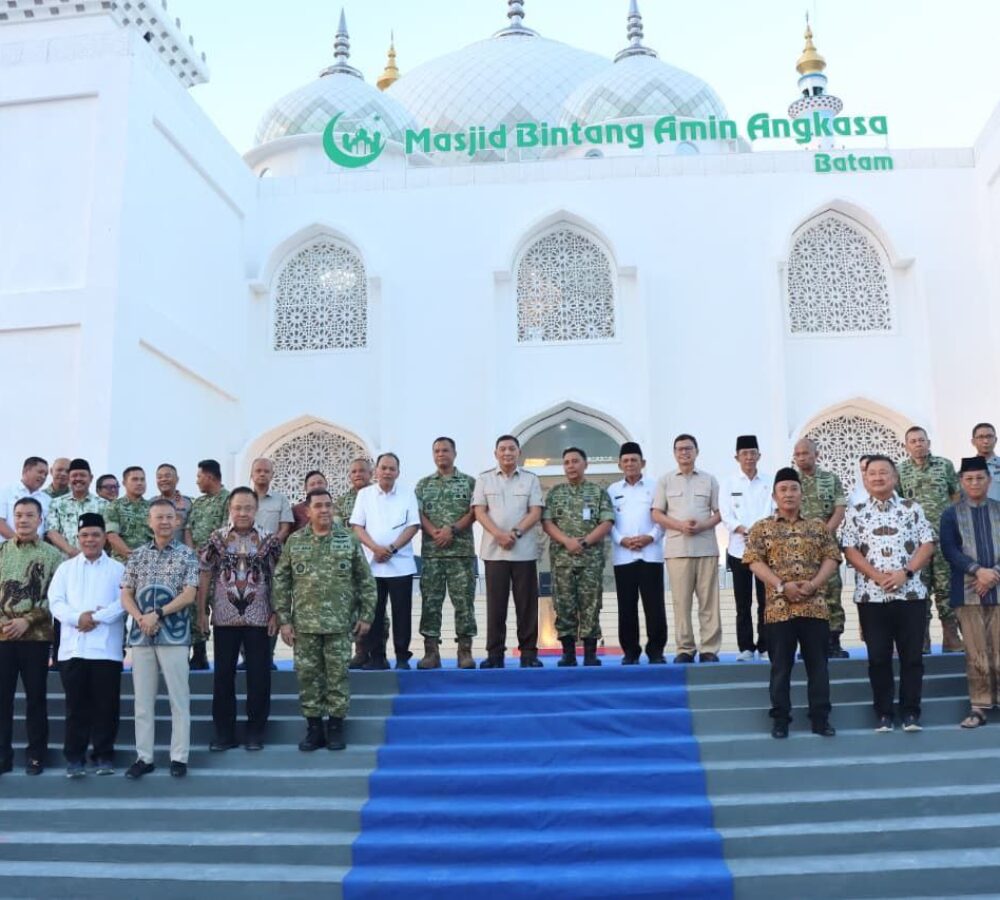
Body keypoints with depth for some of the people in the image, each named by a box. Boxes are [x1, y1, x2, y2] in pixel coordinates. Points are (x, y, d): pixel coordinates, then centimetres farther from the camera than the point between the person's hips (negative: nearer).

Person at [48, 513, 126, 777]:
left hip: (106, 649, -1)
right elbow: (55, 602, 3)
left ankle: (104, 755, 12)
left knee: (106, 705, 2)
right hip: (73, 648, 2)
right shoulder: (65, 568, 14)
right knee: (76, 705, 5)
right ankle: (75, 757, 13)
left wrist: (97, 618, -16)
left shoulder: (118, 569, 7)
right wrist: (77, 617, -14)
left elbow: (124, 601, -5)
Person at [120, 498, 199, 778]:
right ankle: (144, 757, 14)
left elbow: (189, 595, -6)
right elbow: (126, 595, 7)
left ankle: (179, 757, 7)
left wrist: (157, 614, -14)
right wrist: (140, 618, -11)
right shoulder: (137, 555, 10)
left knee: (179, 698, 0)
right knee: (142, 699, 7)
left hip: (174, 635, -3)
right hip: (140, 635, 3)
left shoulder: (187, 555, 1)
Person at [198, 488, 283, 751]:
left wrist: (276, 614, -5)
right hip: (224, 618, 1)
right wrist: (201, 611, 1)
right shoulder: (217, 538, 2)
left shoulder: (269, 540, -1)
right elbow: (205, 575, 6)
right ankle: (224, 732, 17)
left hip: (259, 619, -1)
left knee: (259, 676, 3)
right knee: (223, 675, 7)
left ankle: (256, 732, 15)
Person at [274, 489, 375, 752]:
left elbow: (365, 581, 4)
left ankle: (336, 727, 16)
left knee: (338, 675, 4)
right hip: (304, 624, 1)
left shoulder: (349, 540, 1)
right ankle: (313, 727, 19)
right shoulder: (294, 542, 3)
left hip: (340, 624, -1)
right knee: (308, 676, 7)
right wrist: (284, 620, 0)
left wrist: (366, 615, 0)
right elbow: (281, 582, 4)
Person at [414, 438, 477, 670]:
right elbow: (418, 514, 4)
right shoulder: (423, 484, 14)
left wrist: (452, 530, -14)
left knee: (464, 601, -2)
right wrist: (434, 532, -13)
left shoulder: (469, 482, 8)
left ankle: (465, 651, 3)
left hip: (462, 551, -2)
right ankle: (431, 651, 5)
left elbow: (474, 512, -1)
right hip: (431, 552, 2)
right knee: (430, 601, 1)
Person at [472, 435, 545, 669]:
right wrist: (499, 534, -14)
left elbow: (535, 512, 0)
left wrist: (516, 533, -15)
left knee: (526, 603, 2)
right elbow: (479, 512, 1)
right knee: (495, 603, 2)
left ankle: (528, 652, 8)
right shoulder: (484, 479, 8)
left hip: (524, 551, 0)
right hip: (494, 551, 0)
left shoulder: (531, 479, 7)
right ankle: (495, 653, 7)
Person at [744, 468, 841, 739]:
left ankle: (820, 717, 12)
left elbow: (831, 558, 5)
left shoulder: (819, 526, 10)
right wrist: (781, 586, -15)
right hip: (779, 607, -1)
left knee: (818, 663, 4)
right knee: (781, 665, 3)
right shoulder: (761, 528, 4)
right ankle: (780, 718, 11)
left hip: (815, 606, 2)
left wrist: (814, 584, -11)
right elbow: (755, 562, -3)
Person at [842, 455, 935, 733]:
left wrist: (905, 572, -12)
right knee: (878, 657, 4)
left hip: (911, 593, 0)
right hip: (871, 596, 0)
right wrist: (877, 576, -13)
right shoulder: (855, 513, 6)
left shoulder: (912, 508, 7)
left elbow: (927, 544, 2)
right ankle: (884, 714, 12)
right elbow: (850, 551, 0)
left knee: (912, 656, 3)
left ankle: (911, 713, 12)